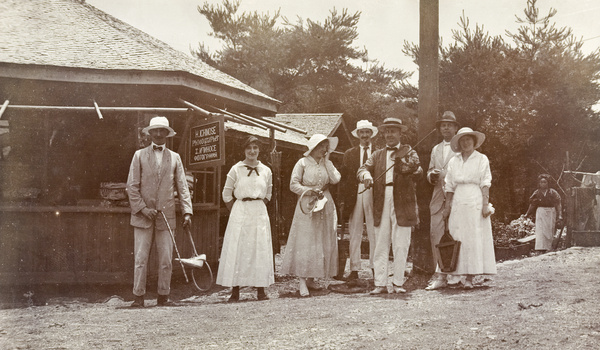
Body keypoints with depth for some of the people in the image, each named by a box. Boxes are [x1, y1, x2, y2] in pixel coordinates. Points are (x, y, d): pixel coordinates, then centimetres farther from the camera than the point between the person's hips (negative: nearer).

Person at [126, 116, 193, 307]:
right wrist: (143, 208, -8)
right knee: (141, 258, -2)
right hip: (142, 216, -1)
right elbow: (132, 186, 3)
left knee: (166, 260, 2)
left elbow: (182, 187, 9)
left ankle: (163, 296, 11)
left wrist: (187, 212, -2)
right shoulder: (140, 155, 7)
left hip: (166, 216, 2)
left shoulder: (174, 158, 12)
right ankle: (138, 297, 5)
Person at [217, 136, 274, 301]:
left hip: (260, 212, 2)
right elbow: (226, 195, 6)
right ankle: (235, 290, -1)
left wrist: (259, 207, 10)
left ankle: (261, 289, 6)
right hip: (240, 212, -2)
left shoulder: (266, 171, 8)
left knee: (260, 249, 1)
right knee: (237, 249, -4)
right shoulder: (236, 169, 0)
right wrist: (236, 211, 3)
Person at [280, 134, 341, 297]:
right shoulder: (303, 163, -1)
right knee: (304, 242, -9)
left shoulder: (327, 163, 12)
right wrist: (310, 191, -15)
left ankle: (311, 278, 15)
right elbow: (293, 184, -5)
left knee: (323, 243, 5)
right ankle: (302, 282, -8)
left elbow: (336, 179, -5)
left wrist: (326, 160, -2)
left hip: (325, 206, 5)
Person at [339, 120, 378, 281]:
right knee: (354, 233, 2)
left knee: (374, 232, -1)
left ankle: (375, 268, 5)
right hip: (354, 196, 1)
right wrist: (343, 199, 1)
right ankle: (354, 269, 5)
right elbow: (343, 177, 10)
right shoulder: (349, 154, 14)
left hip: (373, 195, -1)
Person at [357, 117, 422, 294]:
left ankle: (398, 283, 8)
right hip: (381, 205, 3)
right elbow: (363, 168, 5)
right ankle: (380, 283, 7)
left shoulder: (409, 152, 10)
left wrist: (398, 158, -14)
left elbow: (414, 167, -9)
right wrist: (366, 175, -16)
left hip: (402, 205, -2)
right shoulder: (377, 155, 19)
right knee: (380, 246, 3)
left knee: (401, 246, 0)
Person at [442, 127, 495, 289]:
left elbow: (485, 184, -1)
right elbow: (449, 186, 14)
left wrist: (486, 204, -10)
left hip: (475, 202, -3)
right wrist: (447, 206, 8)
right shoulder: (453, 161, 14)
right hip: (458, 203, 3)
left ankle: (470, 277, -8)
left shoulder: (482, 159, 5)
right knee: (458, 239, -2)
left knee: (474, 239, -6)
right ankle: (461, 273, 2)